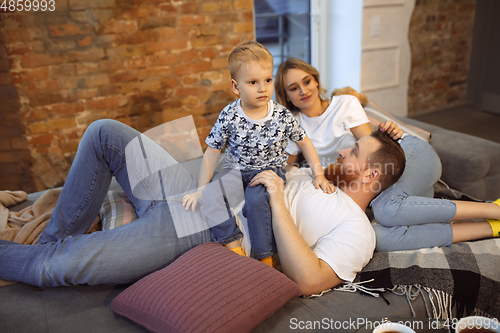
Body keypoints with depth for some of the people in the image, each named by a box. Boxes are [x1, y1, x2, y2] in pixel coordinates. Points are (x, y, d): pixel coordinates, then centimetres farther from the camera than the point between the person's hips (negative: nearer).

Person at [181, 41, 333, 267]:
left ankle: (266, 258, -16)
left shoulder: (282, 117, -8)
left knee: (256, 200, -32)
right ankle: (234, 247, -17)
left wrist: (319, 175, 1)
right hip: (236, 171, 2)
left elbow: (304, 142, 6)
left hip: (270, 172, -1)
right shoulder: (229, 117, -9)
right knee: (210, 196, -25)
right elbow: (211, 153, -3)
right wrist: (201, 189, -3)